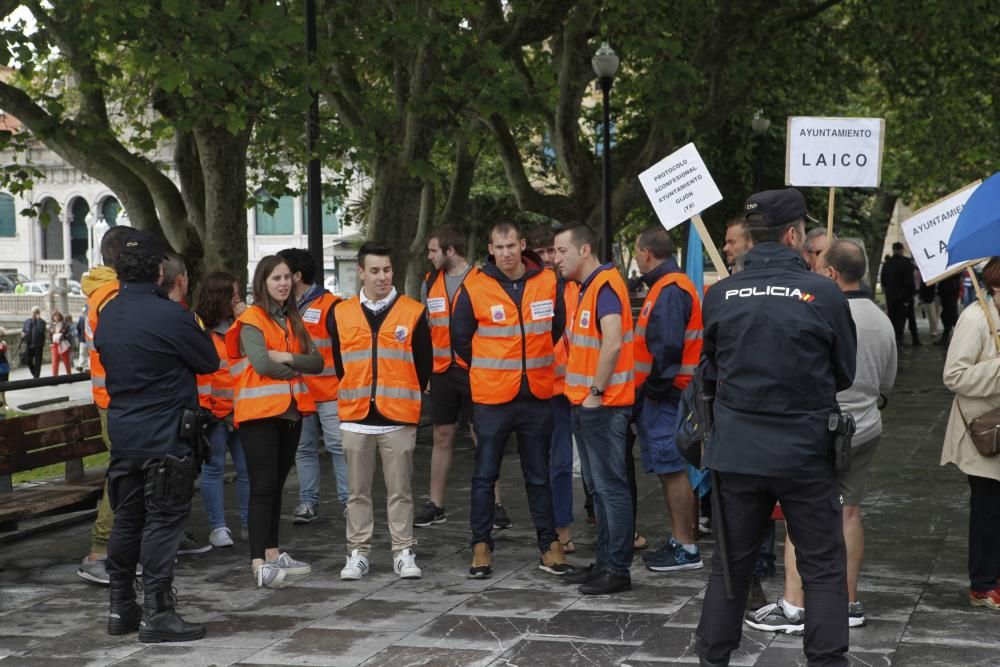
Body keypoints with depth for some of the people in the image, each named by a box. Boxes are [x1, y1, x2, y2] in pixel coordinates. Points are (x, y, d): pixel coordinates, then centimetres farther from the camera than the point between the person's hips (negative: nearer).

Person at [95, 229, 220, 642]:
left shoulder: (108, 315, 7)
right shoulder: (169, 315, -16)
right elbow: (210, 362, -6)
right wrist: (196, 332, 11)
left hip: (122, 433, 7)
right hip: (166, 437, -7)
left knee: (126, 519, 14)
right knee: (164, 521, -2)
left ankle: (121, 608, 21)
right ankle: (156, 613, -3)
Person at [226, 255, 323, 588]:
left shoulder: (293, 320, 15)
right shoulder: (251, 321, -7)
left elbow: (317, 362, 6)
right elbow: (263, 364, -20)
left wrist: (286, 358, -12)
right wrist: (296, 369, -4)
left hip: (291, 411, 7)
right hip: (260, 412, -7)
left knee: (277, 484, 13)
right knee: (263, 486, -11)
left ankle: (272, 552, 20)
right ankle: (258, 563, -13)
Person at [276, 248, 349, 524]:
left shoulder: (329, 305, -9)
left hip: (329, 392, -6)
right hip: (297, 393, 6)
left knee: (338, 446, -3)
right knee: (304, 448, 9)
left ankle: (348, 500, 2)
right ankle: (307, 501, 15)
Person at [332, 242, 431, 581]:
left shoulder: (413, 312, 0)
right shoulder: (341, 314, 5)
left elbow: (424, 365, 5)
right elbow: (337, 363, 13)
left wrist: (404, 400, 7)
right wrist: (355, 398, 11)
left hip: (399, 419, -2)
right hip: (355, 418, 2)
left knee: (400, 490, 3)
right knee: (357, 491, 8)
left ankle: (404, 552, 11)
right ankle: (358, 552, 15)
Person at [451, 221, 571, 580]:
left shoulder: (548, 282, 0)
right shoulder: (474, 288, -7)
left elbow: (557, 330, 15)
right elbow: (460, 338, 5)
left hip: (537, 396, 2)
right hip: (491, 398, -2)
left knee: (539, 476, 11)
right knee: (485, 475, 4)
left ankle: (549, 545, 17)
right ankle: (481, 546, 12)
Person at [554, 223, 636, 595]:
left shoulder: (605, 285, -15)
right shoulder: (586, 287, 16)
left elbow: (612, 343, -25)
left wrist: (596, 392, -20)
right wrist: (580, 391, 15)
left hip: (603, 406, -10)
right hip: (586, 404, 10)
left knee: (611, 487, -6)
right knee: (598, 488, 15)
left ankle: (618, 570, -1)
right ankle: (604, 562, 23)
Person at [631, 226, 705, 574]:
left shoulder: (670, 290, -15)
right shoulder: (666, 286, 17)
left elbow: (667, 347, -23)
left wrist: (652, 384, -15)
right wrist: (644, 389, 16)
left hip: (663, 394, -10)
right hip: (661, 393, 10)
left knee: (673, 470, -7)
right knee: (670, 470, 14)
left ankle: (686, 549, -3)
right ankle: (678, 541, 21)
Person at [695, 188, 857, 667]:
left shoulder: (719, 295, -4)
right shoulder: (825, 295, -11)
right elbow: (845, 374, 3)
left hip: (735, 449, 3)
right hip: (806, 451, -3)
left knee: (729, 563, 14)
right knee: (823, 569, 8)